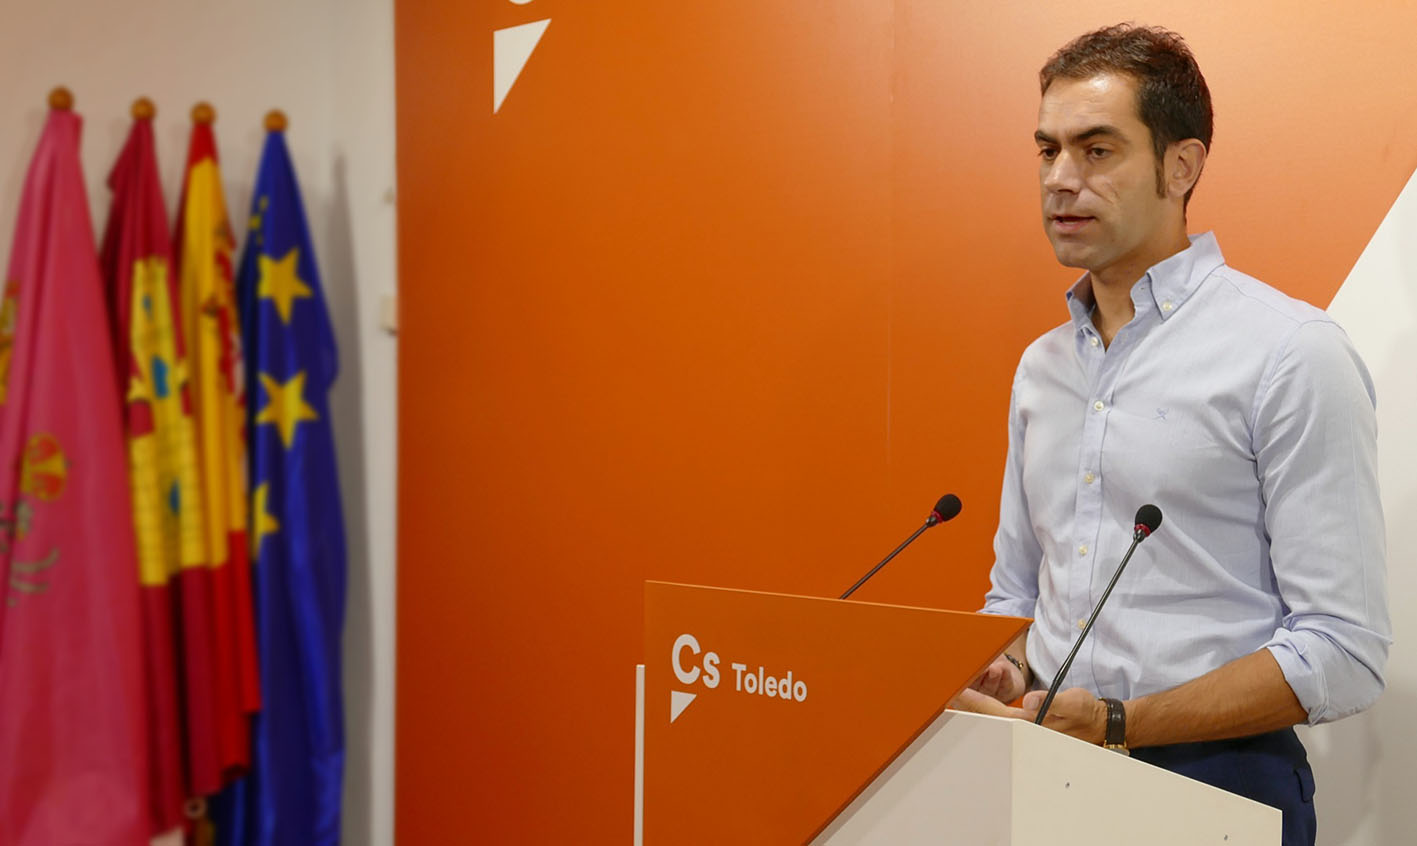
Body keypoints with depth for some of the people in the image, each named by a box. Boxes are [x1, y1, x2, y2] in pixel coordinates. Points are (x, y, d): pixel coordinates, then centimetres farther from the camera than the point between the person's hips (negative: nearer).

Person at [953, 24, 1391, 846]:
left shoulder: (1292, 353, -8)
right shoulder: (1042, 364, 12)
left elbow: (1344, 651, -12)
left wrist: (1116, 724, -17)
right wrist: (991, 677, -1)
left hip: (1215, 779, -3)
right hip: (1045, 776, 4)